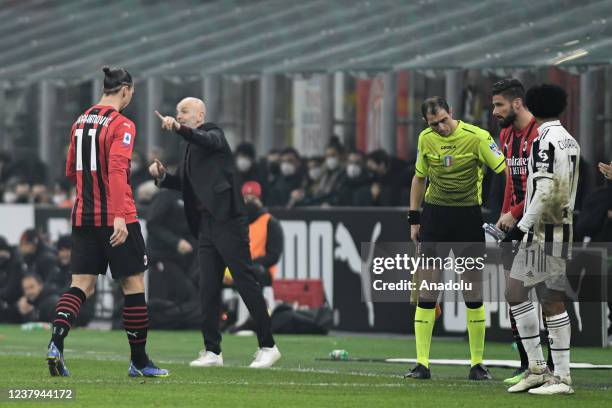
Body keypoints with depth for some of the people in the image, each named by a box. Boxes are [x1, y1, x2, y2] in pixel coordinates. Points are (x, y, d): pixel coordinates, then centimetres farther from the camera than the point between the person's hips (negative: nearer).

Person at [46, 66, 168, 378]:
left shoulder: (80, 122, 11)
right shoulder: (121, 125, -11)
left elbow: (71, 171, 20)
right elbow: (117, 170, -23)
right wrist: (119, 217, -28)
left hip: (83, 215, 6)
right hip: (116, 218, -6)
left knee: (82, 284, 4)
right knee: (133, 283, 5)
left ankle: (56, 340, -21)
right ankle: (139, 361, 11)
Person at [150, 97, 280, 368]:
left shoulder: (214, 134, -4)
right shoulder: (186, 145, 17)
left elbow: (207, 141, -29)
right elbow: (184, 183, 23)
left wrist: (178, 128, -43)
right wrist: (162, 175, 4)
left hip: (228, 221, -8)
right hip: (205, 224, 8)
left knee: (246, 282, -5)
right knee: (208, 289, 5)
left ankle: (267, 346, 0)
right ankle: (212, 351, 8)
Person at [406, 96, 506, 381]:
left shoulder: (476, 137, -12)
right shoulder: (426, 139, 2)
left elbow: (504, 171, -13)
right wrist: (414, 219, 11)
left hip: (468, 215, -3)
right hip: (434, 213, 3)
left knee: (472, 291, -1)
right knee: (427, 289, -3)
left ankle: (478, 363, 8)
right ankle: (422, 363, -1)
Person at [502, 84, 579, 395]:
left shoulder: (544, 142, -13)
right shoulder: (571, 142, 13)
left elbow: (543, 191, -21)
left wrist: (520, 229, -18)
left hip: (542, 230, -8)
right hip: (564, 230, 8)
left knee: (516, 291, -4)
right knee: (554, 301, 8)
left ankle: (536, 367, -5)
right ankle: (562, 377, 8)